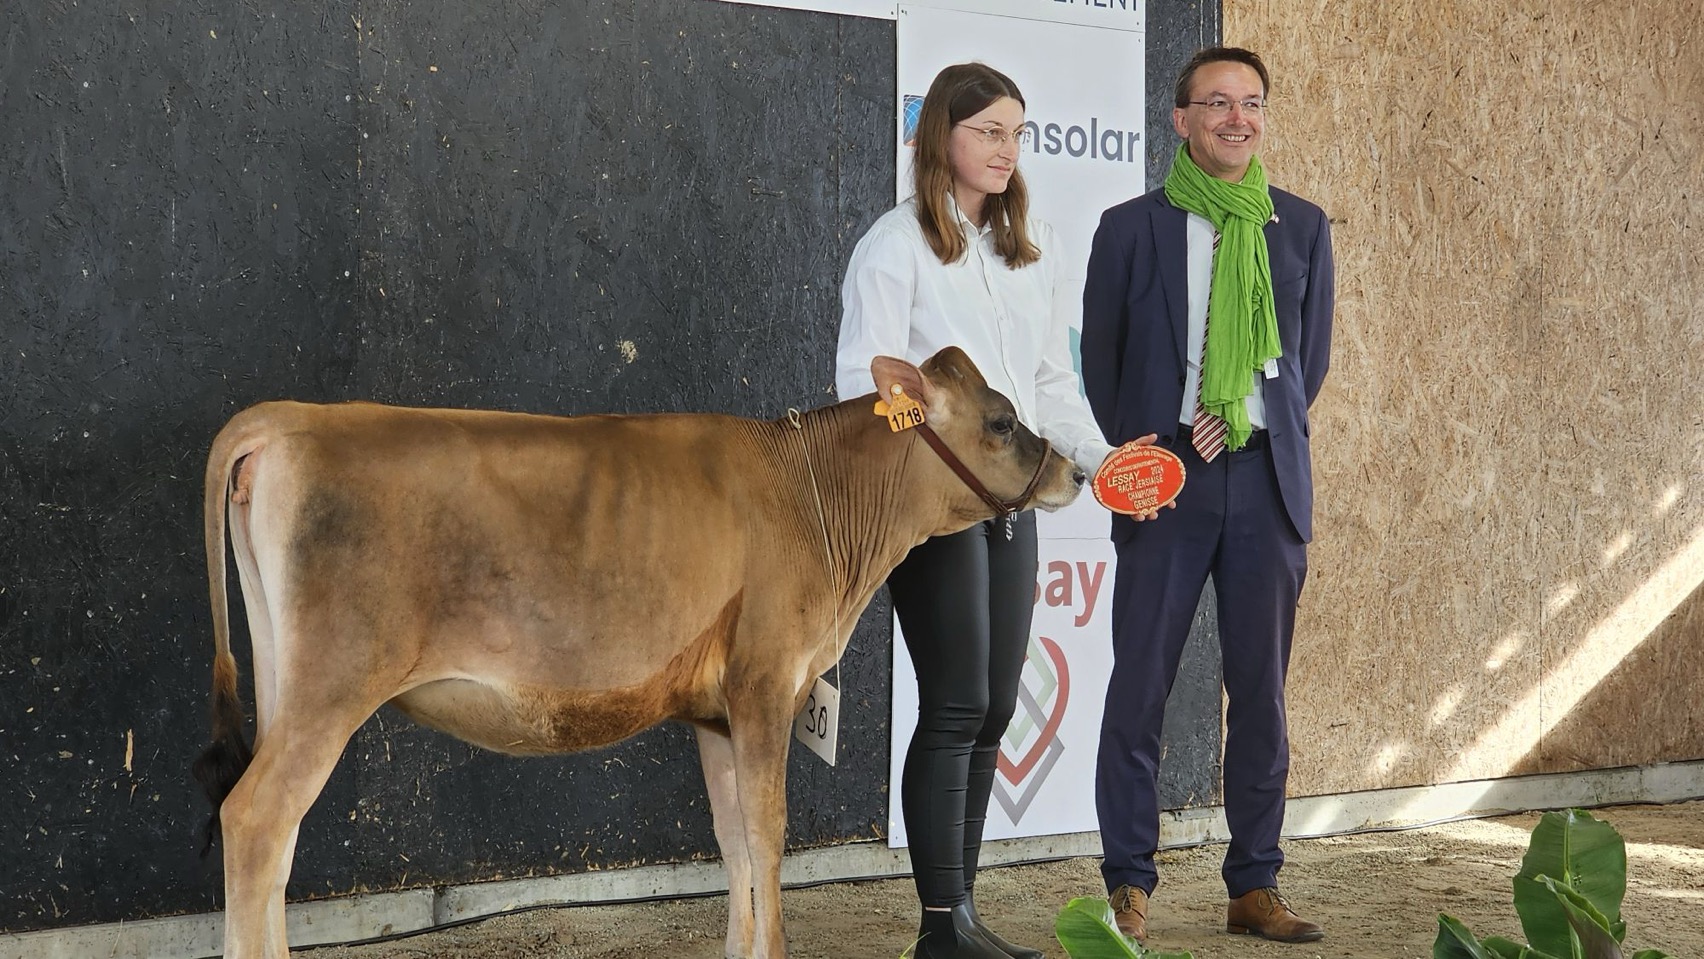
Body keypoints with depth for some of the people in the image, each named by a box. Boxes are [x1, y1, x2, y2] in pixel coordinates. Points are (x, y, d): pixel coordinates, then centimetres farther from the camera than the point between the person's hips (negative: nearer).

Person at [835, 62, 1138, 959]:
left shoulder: (1032, 246, 15)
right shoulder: (896, 244, -4)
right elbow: (865, 382, -9)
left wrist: (1098, 456, 3)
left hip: (1012, 500, 7)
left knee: (992, 709, 8)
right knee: (956, 707, -7)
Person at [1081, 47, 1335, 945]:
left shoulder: (1301, 226, 11)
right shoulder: (1131, 227, 4)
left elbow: (1312, 356, 14)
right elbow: (1100, 359, 8)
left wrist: (1254, 429, 0)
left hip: (1266, 477, 2)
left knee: (1260, 691, 5)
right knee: (1139, 687, -2)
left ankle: (1255, 888, 13)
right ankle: (1129, 888, 6)